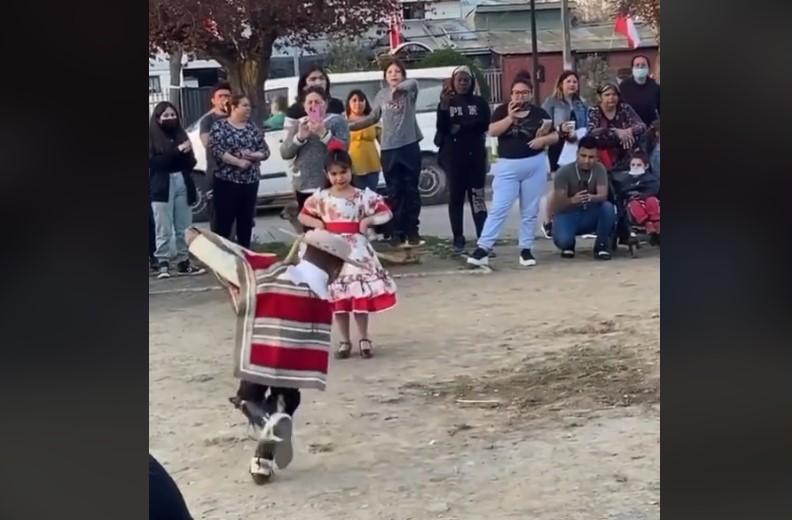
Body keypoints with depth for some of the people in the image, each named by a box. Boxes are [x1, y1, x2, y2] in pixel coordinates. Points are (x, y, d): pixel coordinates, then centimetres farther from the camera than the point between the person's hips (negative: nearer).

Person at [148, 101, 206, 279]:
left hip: (182, 184, 5)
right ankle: (163, 263, -3)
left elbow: (191, 163, 12)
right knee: (164, 230, -6)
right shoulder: (152, 137, 2)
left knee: (184, 228, 6)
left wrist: (186, 152, -11)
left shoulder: (180, 135, 15)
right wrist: (177, 151, -16)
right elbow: (154, 161, -11)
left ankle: (183, 262, 12)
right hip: (162, 187, -4)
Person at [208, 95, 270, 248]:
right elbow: (217, 151, -14)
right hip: (227, 180, -5)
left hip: (250, 181, 5)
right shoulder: (219, 126, -3)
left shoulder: (253, 127, 10)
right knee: (225, 220, -5)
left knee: (246, 219, 9)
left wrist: (253, 155, -13)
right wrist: (239, 162, -19)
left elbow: (265, 151, 7)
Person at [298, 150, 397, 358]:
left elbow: (386, 213, 3)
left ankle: (364, 339, 12)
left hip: (356, 248, -1)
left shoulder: (363, 196, -1)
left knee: (361, 293, -2)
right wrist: (317, 223, -4)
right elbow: (303, 215, 13)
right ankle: (345, 341, 14)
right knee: (338, 295, 3)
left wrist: (368, 220, -12)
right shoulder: (321, 198, 3)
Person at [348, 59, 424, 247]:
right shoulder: (381, 95, 10)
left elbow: (413, 82, -25)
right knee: (394, 192, 4)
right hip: (389, 149, 3)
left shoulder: (409, 91, -1)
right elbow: (372, 118, 18)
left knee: (411, 190, 4)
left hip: (410, 146, -2)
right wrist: (350, 126, 11)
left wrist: (398, 88, -42)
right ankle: (397, 232, 8)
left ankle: (412, 231, 10)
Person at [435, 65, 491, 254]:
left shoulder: (479, 102, 9)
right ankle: (458, 240, 3)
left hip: (475, 154, 0)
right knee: (456, 196, 0)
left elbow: (485, 124, -3)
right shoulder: (446, 102, 8)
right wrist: (443, 107, -18)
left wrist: (461, 127, -7)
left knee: (477, 196, -4)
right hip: (453, 155, 0)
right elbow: (441, 127, -5)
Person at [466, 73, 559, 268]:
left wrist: (543, 139, -11)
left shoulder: (539, 113, 6)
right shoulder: (503, 110, 4)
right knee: (498, 208, -7)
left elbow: (555, 136, 10)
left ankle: (526, 250, 14)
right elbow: (492, 131, -9)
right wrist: (510, 117, -19)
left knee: (530, 210, 6)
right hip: (507, 165, -1)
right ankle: (483, 249, -7)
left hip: (534, 165, 2)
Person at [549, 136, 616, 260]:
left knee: (608, 207, -30)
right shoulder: (563, 172, -16)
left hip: (590, 215, 3)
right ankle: (569, 245, 7)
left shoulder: (599, 169, -8)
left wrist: (591, 198, -45)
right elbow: (557, 204, -21)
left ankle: (601, 246, -9)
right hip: (568, 214, -2)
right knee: (562, 240, -34)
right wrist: (572, 200, -44)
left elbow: (603, 195, -20)